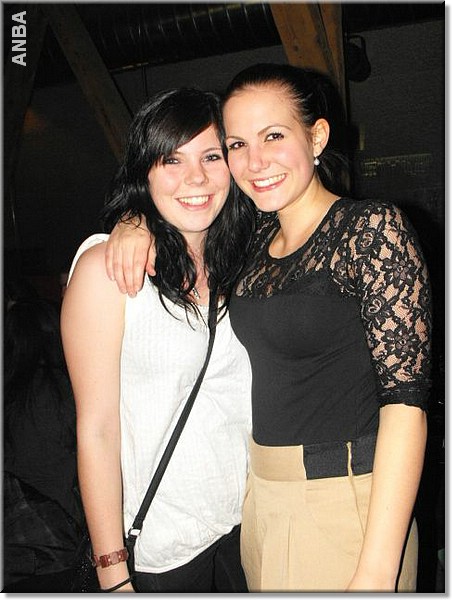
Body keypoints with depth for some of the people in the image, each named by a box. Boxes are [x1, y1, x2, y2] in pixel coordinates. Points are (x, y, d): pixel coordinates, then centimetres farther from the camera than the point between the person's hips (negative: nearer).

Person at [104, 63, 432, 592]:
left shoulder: (372, 227, -14)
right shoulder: (259, 236, 4)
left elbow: (405, 395, -19)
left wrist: (376, 573, -21)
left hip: (346, 503, -6)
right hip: (259, 493, 7)